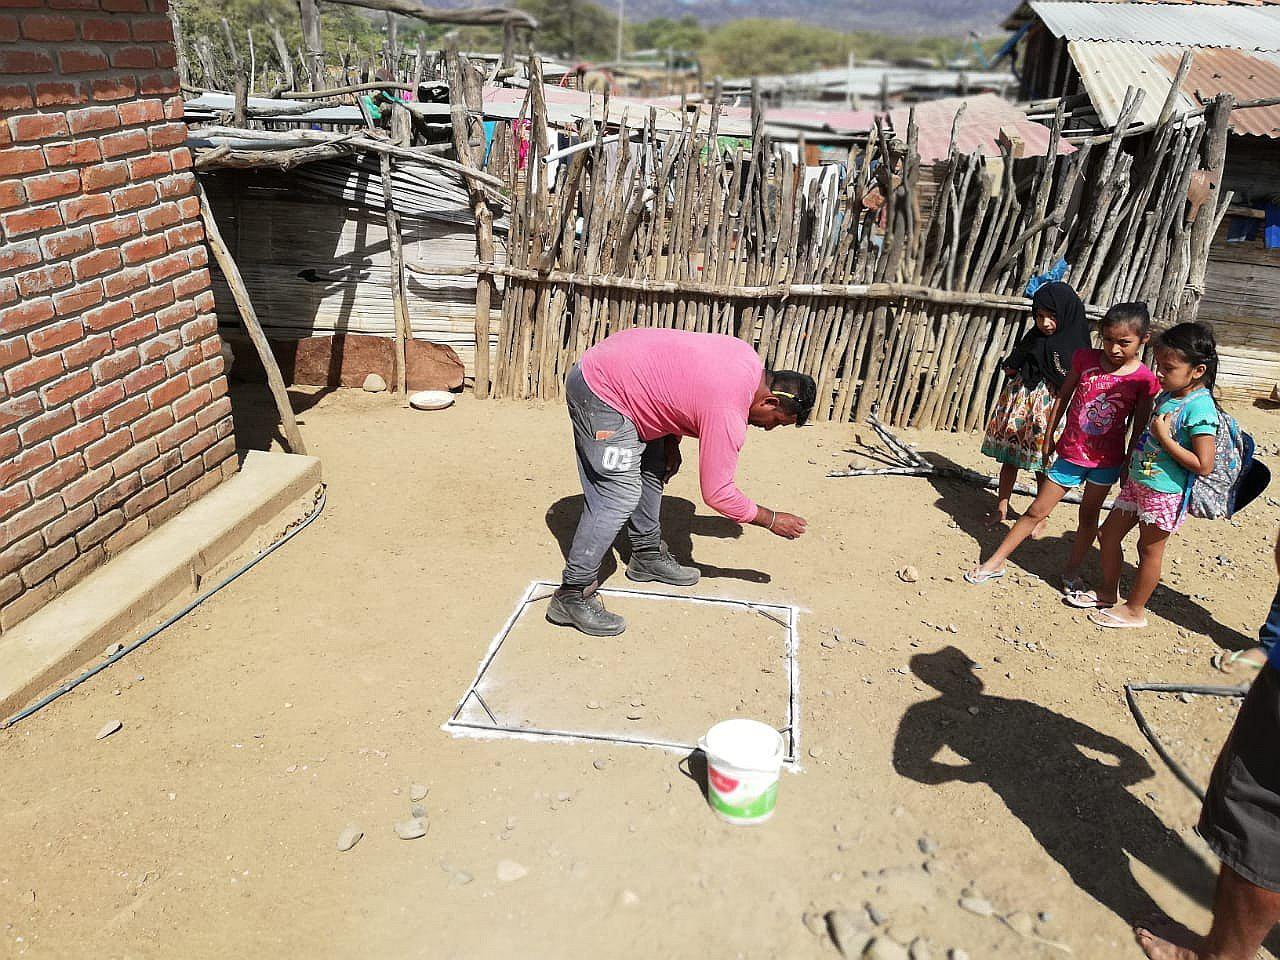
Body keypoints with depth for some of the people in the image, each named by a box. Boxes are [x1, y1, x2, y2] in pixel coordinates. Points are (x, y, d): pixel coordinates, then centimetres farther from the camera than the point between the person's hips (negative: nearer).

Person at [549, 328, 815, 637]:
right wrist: (771, 519, -3)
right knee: (617, 499, -13)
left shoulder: (746, 355, 2)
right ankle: (571, 596, -7)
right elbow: (717, 492, -15)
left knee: (652, 471, 17)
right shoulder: (729, 413, -23)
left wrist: (671, 441, 10)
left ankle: (647, 557, 32)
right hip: (600, 393, -10)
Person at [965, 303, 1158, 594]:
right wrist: (1049, 436, 9)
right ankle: (995, 562, 14)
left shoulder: (1144, 379, -12)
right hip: (1071, 453, 1)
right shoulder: (1085, 359, -8)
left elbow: (1139, 427, -4)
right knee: (1037, 511, 7)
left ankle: (1071, 573, 29)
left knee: (1089, 516, 14)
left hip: (1107, 460, -1)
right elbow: (1063, 396, 5)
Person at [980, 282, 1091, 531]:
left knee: (1042, 467, 5)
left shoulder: (1074, 345, -9)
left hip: (1048, 406, -5)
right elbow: (1010, 366, 17)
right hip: (1018, 399, 5)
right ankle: (1001, 509, 25)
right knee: (1008, 458, 11)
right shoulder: (1034, 336, 6)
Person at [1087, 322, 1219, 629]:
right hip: (1137, 482, 8)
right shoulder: (1166, 396, 4)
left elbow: (1203, 465, -25)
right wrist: (1129, 466, 14)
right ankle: (1108, 592, 34)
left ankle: (1134, 610, 24)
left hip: (1165, 494, -8)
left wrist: (1164, 438, -25)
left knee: (1149, 549, 7)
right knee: (1108, 534, 15)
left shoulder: (1199, 408, -22)